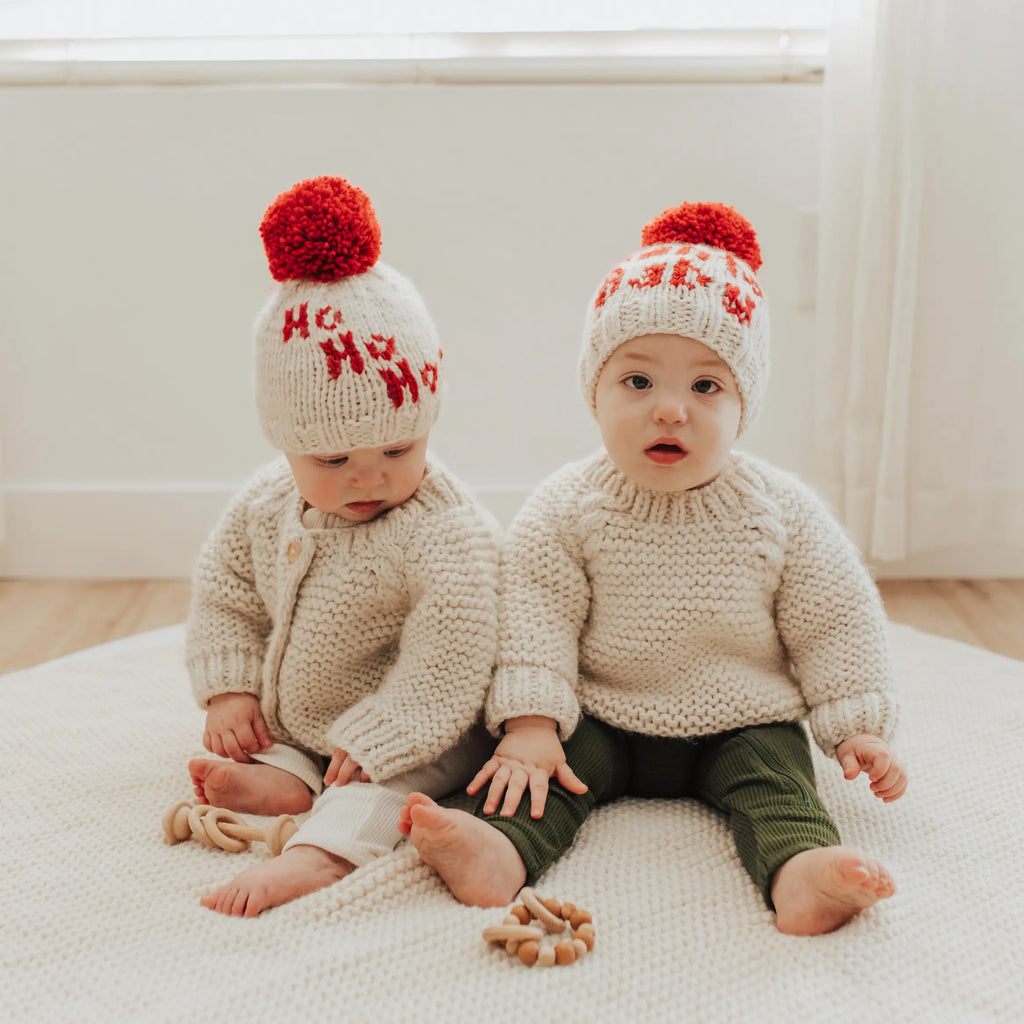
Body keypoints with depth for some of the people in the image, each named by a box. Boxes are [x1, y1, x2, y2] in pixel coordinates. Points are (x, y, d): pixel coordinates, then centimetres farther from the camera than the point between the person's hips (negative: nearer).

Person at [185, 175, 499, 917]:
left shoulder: (450, 536, -25)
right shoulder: (266, 507, -6)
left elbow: (446, 669, -27)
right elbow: (225, 594, 7)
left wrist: (371, 743, -27)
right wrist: (232, 692, -3)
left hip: (417, 738, -8)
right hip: (291, 720, 8)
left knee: (381, 782, -31)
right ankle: (285, 777, -20)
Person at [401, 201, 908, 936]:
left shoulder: (781, 511, -7)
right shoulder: (569, 507, -9)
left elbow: (835, 625, -1)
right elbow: (533, 609, -12)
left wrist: (859, 730, -5)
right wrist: (529, 724, -22)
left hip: (743, 722, 0)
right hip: (602, 720, 0)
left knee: (776, 777, -24)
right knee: (542, 770, -23)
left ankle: (800, 872, -48)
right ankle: (499, 850, -47)